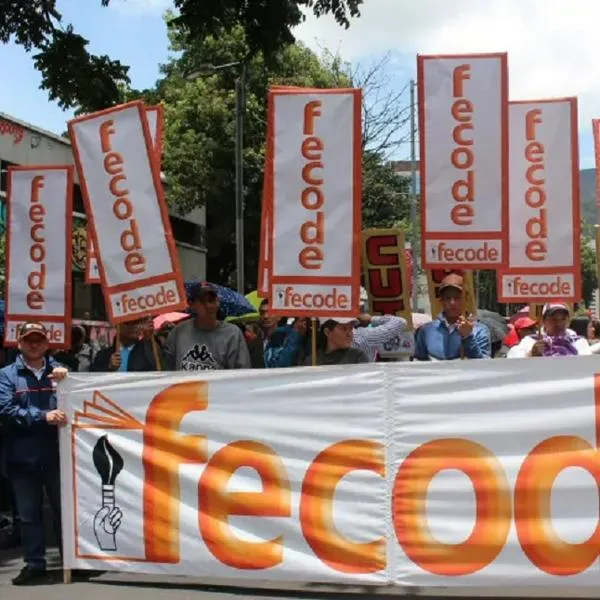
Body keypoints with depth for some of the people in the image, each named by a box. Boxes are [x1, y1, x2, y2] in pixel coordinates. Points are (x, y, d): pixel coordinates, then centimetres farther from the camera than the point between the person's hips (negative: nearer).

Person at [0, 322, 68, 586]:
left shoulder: (59, 371, 11)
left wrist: (67, 380, -14)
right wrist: (42, 417, -19)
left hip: (57, 454, 1)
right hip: (23, 456, -1)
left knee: (65, 509, 8)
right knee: (29, 514, 6)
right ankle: (35, 564, 15)